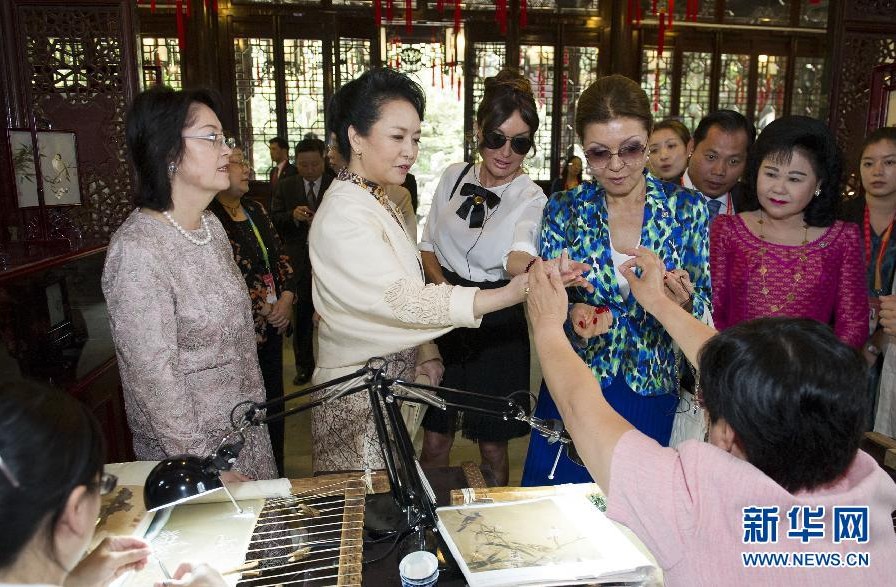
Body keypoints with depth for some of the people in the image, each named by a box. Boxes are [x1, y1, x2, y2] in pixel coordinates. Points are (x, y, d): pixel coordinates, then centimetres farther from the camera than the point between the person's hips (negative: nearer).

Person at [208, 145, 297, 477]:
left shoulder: (255, 211, 13)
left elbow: (281, 257, 15)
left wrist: (287, 298, -1)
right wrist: (264, 312, -12)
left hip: (272, 327, 8)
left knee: (274, 401, 16)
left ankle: (277, 477, 32)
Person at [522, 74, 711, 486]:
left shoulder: (687, 209, -5)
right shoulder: (563, 210, -5)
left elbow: (703, 308, -1)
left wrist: (683, 302, -23)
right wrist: (572, 314, -23)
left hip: (651, 394, 1)